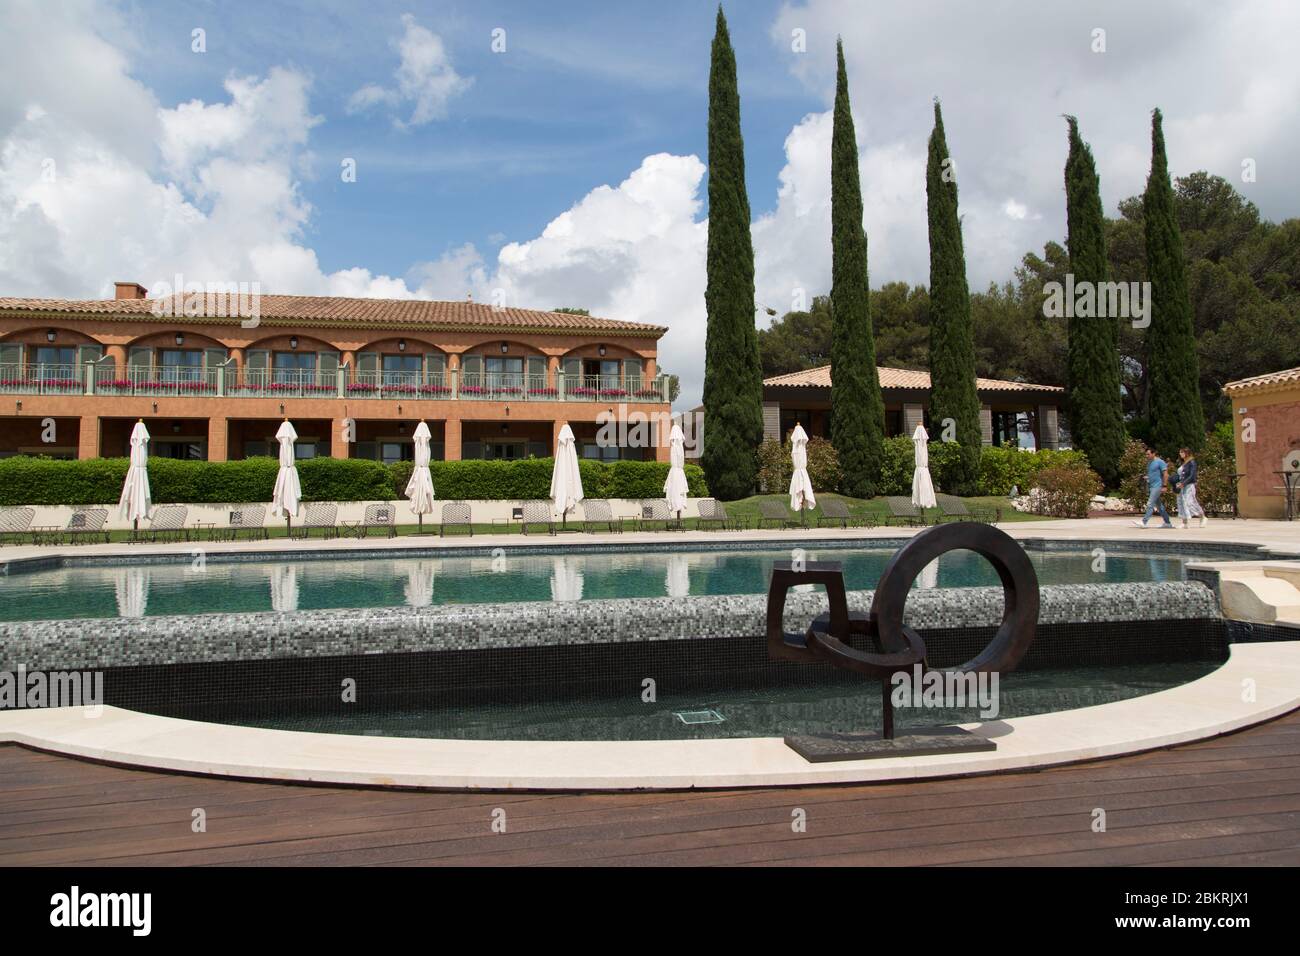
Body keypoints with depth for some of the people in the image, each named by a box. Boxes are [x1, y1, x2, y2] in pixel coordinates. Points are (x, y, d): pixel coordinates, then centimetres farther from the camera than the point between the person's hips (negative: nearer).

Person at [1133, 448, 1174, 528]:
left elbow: (1165, 474, -12)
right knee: (1159, 505, 12)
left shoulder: (1159, 462, -9)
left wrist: (1164, 486, -16)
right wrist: (1146, 477, 8)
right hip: (1151, 486, 9)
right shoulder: (1149, 463, 16)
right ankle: (1168, 523, 19)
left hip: (1157, 486, -9)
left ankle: (1143, 522, -18)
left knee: (1150, 504, -14)